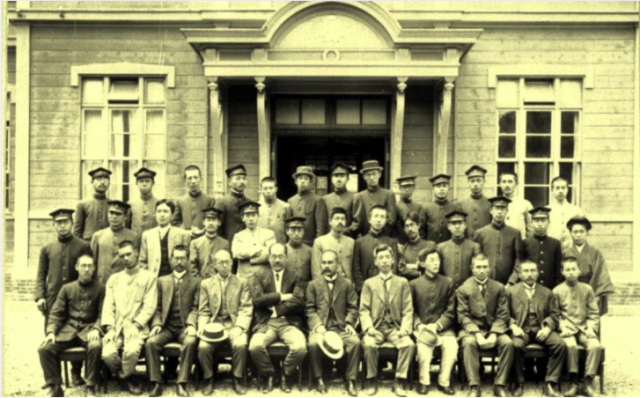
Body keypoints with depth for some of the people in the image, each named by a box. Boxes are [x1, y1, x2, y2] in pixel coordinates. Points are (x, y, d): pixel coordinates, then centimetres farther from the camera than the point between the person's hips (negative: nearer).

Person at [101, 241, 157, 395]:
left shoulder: (149, 277, 6)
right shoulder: (114, 279, 18)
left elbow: (150, 306, -3)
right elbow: (108, 305, 8)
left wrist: (135, 326, -15)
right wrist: (109, 328, -8)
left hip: (137, 327, -3)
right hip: (116, 326, 3)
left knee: (131, 351, -32)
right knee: (107, 354, -25)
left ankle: (123, 377, 1)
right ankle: (126, 379, 7)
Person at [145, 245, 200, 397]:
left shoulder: (196, 281, 12)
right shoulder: (162, 280, 19)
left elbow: (196, 308, 2)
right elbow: (157, 307, 13)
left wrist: (191, 324, -16)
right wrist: (156, 324, -6)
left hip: (184, 327, -2)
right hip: (166, 326, 2)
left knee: (190, 342, -34)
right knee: (150, 342, -28)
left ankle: (182, 384, -28)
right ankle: (156, 384, -21)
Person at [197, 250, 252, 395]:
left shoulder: (242, 283, 11)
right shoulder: (206, 284, 14)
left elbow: (246, 310, 1)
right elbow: (203, 311, 9)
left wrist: (239, 327, -16)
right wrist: (203, 327, -11)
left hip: (234, 325, -1)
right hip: (213, 325, 1)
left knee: (240, 345, -32)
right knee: (203, 347, -28)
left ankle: (237, 379, -10)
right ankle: (209, 379, -4)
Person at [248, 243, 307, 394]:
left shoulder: (295, 276, 10)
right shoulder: (259, 275, 11)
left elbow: (299, 302, -5)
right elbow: (258, 299, -5)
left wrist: (275, 306, -5)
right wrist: (281, 297, -6)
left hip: (289, 323, 0)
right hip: (266, 323, 0)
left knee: (300, 347, -29)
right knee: (255, 346, -31)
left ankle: (286, 375, 4)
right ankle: (268, 374, 1)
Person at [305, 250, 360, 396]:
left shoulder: (347, 284, 13)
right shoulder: (313, 284, 11)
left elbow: (352, 308, 8)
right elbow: (309, 309, 4)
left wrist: (349, 323, -10)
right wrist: (318, 325, -12)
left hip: (341, 326, 1)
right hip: (320, 326, 0)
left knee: (356, 342, -29)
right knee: (314, 343, -33)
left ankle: (350, 380, -12)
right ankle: (319, 379, -9)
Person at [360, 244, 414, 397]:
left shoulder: (402, 282, 11)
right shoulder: (369, 283, 11)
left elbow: (408, 310, 4)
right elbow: (364, 310, 3)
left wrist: (404, 329, -13)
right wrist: (369, 327, -15)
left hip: (395, 328, 1)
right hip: (376, 327, 0)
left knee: (409, 344, -30)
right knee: (368, 344, -32)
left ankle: (399, 381, -13)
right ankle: (372, 380, -9)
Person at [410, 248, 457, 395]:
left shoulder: (448, 282, 8)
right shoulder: (414, 284, 9)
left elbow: (450, 310, 3)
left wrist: (437, 326, -11)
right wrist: (419, 326, -12)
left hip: (443, 327, 1)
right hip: (422, 328, -1)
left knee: (451, 345, -29)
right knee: (423, 347, -31)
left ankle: (444, 382, -9)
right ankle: (424, 382, -9)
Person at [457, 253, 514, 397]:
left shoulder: (499, 288, 6)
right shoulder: (463, 289, 1)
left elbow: (502, 315, 1)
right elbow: (464, 317, -4)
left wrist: (493, 335, -17)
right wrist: (478, 335, -20)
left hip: (494, 329, 2)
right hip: (471, 329, -2)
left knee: (508, 342, -28)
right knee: (469, 342, -34)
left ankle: (499, 385, -17)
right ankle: (474, 386, -27)